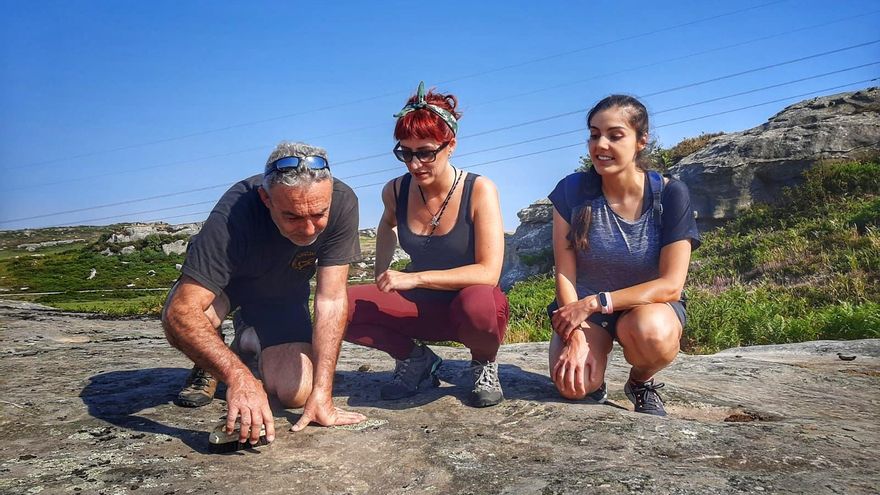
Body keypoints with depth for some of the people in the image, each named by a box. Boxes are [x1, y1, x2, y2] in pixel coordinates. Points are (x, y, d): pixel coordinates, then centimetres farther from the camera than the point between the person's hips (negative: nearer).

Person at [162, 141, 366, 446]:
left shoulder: (342, 203, -32)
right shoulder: (234, 213, -39)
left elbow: (332, 301, -29)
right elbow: (181, 310, -44)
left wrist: (322, 393, -33)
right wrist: (237, 376, -58)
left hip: (283, 295, 3)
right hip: (223, 283, -2)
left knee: (295, 393, -15)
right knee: (181, 326, -36)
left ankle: (250, 338, 19)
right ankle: (207, 368, 3)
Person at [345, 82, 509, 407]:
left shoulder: (479, 191, -17)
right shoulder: (395, 192, -5)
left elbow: (488, 272, -25)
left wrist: (414, 278, -28)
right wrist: (381, 280, 19)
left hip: (471, 304, -3)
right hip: (420, 307, 4)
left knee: (477, 303, -41)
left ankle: (484, 365, -3)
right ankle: (416, 360, 5)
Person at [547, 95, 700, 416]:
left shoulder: (670, 194, -13)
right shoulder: (572, 190, -10)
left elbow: (671, 285, -16)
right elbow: (565, 273, -10)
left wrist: (596, 302, -23)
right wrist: (575, 336, -24)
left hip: (651, 305, 0)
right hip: (583, 307, 0)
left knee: (650, 331, -37)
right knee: (572, 385, -29)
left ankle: (641, 383, -1)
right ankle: (593, 381, 10)